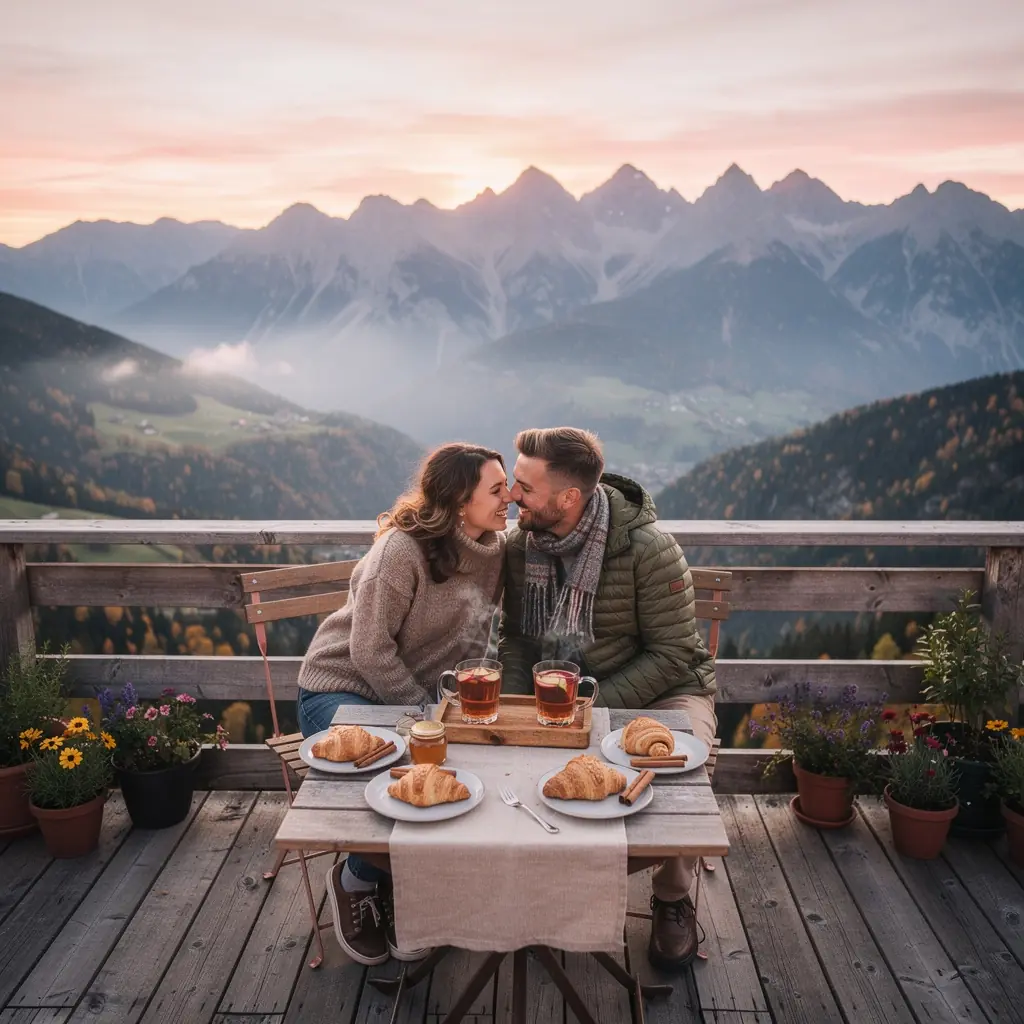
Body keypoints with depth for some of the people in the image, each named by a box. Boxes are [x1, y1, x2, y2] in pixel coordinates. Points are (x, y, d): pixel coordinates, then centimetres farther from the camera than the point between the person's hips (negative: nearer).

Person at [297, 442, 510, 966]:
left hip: (417, 693, 6)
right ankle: (355, 880, 5)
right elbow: (370, 651, -22)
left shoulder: (493, 550, -3)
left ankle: (396, 887, 8)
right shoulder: (403, 549, -24)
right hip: (340, 689, -6)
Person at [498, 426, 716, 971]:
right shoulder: (521, 545, -6)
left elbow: (673, 655, -20)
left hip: (661, 691, -4)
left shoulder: (649, 549, -23)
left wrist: (595, 706, -26)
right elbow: (515, 637, 3)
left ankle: (672, 900, 1)